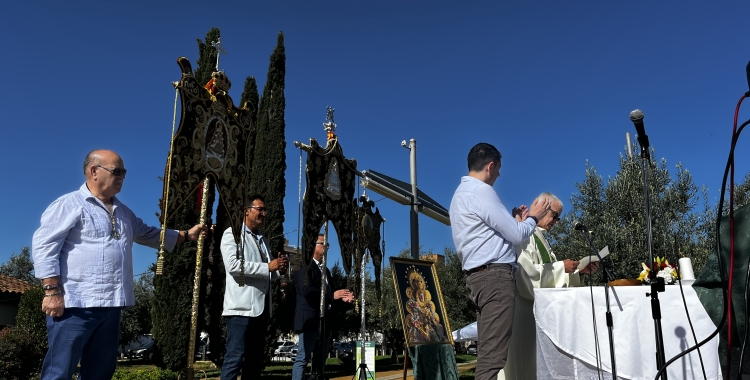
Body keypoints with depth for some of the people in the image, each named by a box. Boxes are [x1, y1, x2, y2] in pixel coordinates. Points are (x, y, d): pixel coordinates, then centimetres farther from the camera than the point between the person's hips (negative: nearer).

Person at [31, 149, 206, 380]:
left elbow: (149, 235, 29)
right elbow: (44, 245, -10)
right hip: (74, 304, -7)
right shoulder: (69, 204, -5)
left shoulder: (123, 213, 19)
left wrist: (186, 235, 23)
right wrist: (52, 291, -17)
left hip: (110, 305, 8)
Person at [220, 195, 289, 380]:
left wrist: (279, 270, 4)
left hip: (261, 307, 8)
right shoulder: (232, 233, -1)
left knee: (255, 359, 10)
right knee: (235, 357, -8)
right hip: (242, 306, -8)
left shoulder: (263, 240, 21)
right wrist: (268, 267, -16)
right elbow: (233, 265, -16)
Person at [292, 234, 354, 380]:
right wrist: (332, 295, -19)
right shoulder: (304, 266, -7)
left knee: (321, 359, 11)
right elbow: (306, 290, -20)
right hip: (309, 319, -9)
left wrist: (341, 297, 3)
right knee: (303, 358, -7)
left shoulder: (325, 269, 21)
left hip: (324, 320, 9)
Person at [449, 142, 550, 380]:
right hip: (495, 275, -10)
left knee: (488, 351, 8)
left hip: (483, 275, 10)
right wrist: (533, 218, 9)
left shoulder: (462, 193, 22)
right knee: (493, 353, -13)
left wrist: (519, 220, 26)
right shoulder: (480, 191, -9)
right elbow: (516, 235, -9)